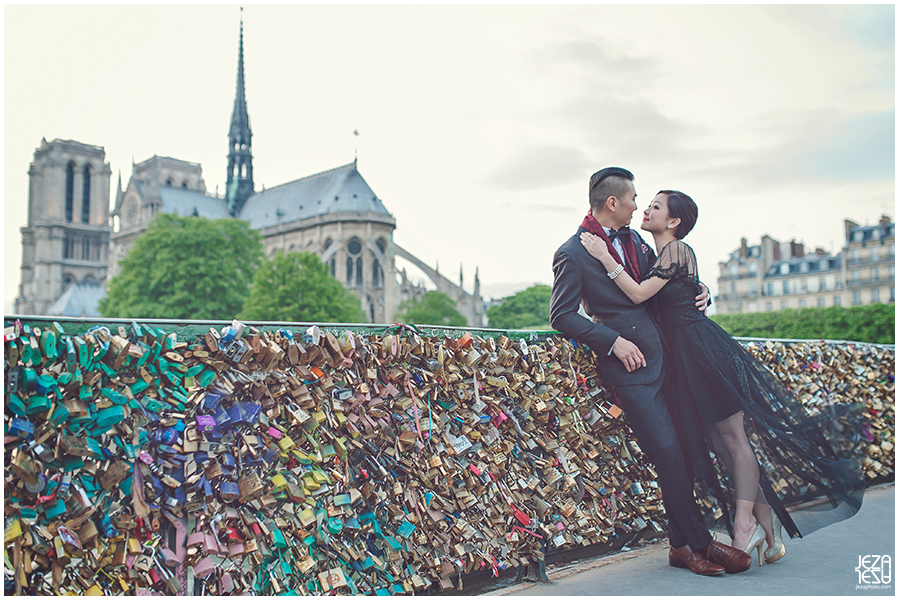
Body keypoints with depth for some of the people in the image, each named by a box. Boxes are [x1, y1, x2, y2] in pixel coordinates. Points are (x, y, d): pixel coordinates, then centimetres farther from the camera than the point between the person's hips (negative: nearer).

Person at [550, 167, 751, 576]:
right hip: (632, 367, -7)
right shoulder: (572, 254, -8)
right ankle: (698, 542, 9)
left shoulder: (634, 240, 15)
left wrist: (698, 292, 9)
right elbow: (561, 315, -10)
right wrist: (613, 340, -17)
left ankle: (682, 545, 19)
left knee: (684, 452, 6)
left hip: (666, 357, 7)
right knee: (669, 455, -8)